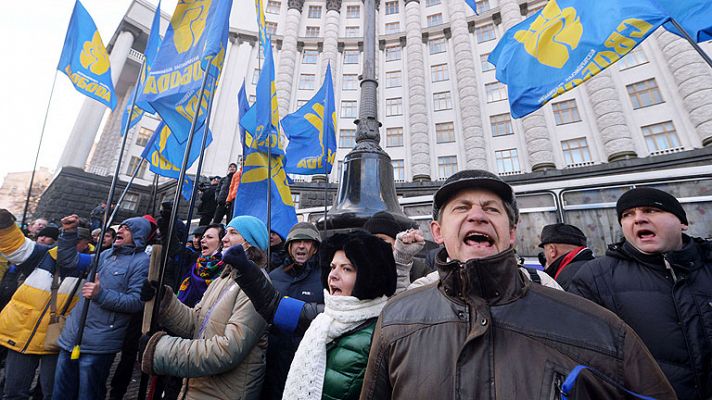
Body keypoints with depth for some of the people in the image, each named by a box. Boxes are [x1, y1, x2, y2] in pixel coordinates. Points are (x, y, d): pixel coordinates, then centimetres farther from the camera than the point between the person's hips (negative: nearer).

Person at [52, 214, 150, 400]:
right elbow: (68, 261, 17)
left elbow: (137, 301, -18)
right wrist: (69, 232, 5)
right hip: (71, 337, 7)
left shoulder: (142, 262, -13)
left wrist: (101, 295, -26)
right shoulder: (106, 254, 11)